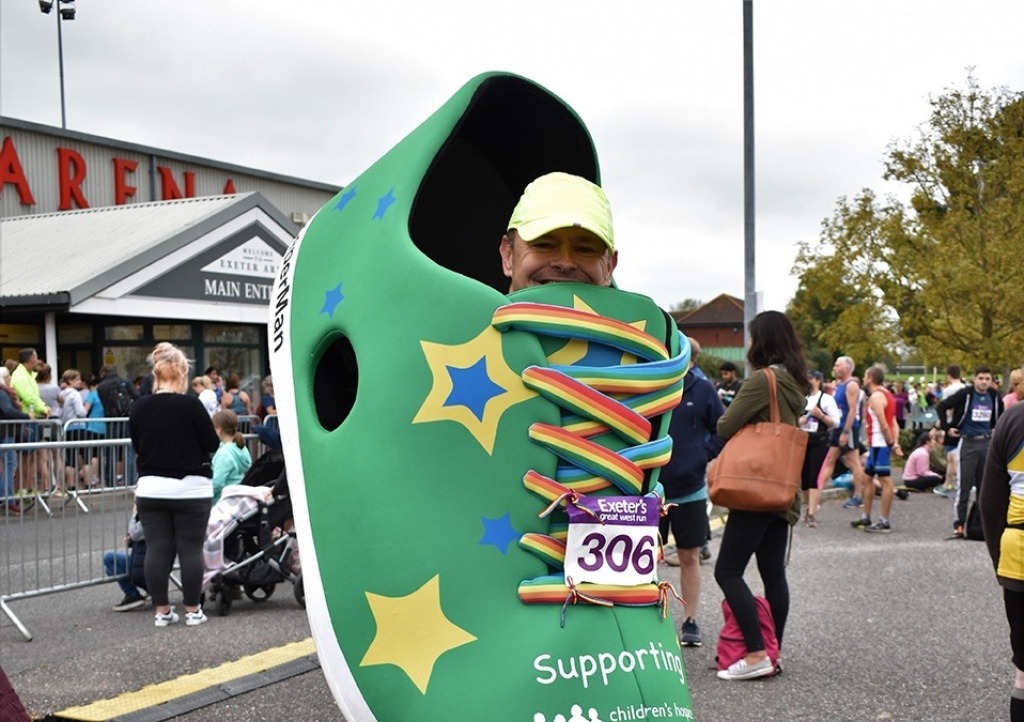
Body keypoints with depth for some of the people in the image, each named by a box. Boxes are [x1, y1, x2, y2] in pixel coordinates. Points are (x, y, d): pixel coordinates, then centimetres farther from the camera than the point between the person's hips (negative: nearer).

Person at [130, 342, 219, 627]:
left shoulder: (139, 408, 0)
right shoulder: (190, 405, -13)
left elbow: (137, 447, 11)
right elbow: (212, 444, -7)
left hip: (151, 488, 4)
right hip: (189, 488, -4)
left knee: (156, 549, 7)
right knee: (190, 549, 4)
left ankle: (162, 610, 12)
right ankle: (192, 610, 8)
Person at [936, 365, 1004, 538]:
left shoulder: (994, 396, 4)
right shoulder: (965, 394, -10)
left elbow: (1000, 413, 24)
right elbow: (941, 406, -8)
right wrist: (947, 428, -8)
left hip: (987, 442, 5)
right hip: (968, 442, -5)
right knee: (963, 485, -4)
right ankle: (958, 524, 0)